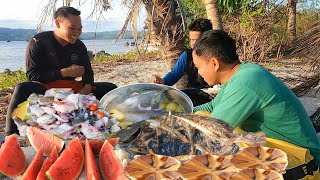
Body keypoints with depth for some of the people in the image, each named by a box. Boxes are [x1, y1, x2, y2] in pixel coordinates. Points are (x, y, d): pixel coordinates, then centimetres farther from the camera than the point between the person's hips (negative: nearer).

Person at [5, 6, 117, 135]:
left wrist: (87, 87, -16)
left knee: (110, 88, -5)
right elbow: (32, 75, -15)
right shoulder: (38, 42, -9)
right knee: (23, 89, -38)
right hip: (44, 88, -5)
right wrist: (65, 72, -21)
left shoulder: (79, 46, 6)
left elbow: (87, 71, 9)